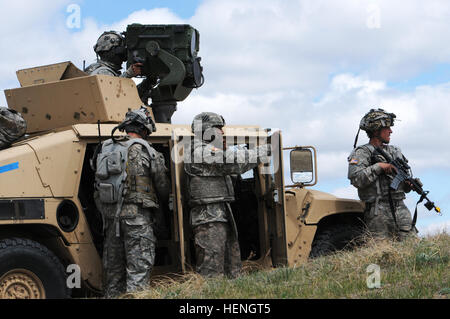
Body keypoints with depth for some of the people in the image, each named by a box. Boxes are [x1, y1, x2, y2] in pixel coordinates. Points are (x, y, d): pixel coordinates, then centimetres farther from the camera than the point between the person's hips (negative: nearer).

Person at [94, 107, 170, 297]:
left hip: (109, 212, 6)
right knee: (139, 266, -5)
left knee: (113, 266, 14)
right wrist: (162, 203, 25)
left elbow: (98, 185, 12)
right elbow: (163, 186, 5)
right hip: (136, 213, -6)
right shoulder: (147, 152, -3)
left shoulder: (106, 149, 12)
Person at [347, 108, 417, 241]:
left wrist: (410, 183, 2)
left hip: (400, 209, 6)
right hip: (378, 213, -6)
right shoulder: (361, 153, -1)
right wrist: (378, 167, -16)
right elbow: (355, 179, -17)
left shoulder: (393, 151, 20)